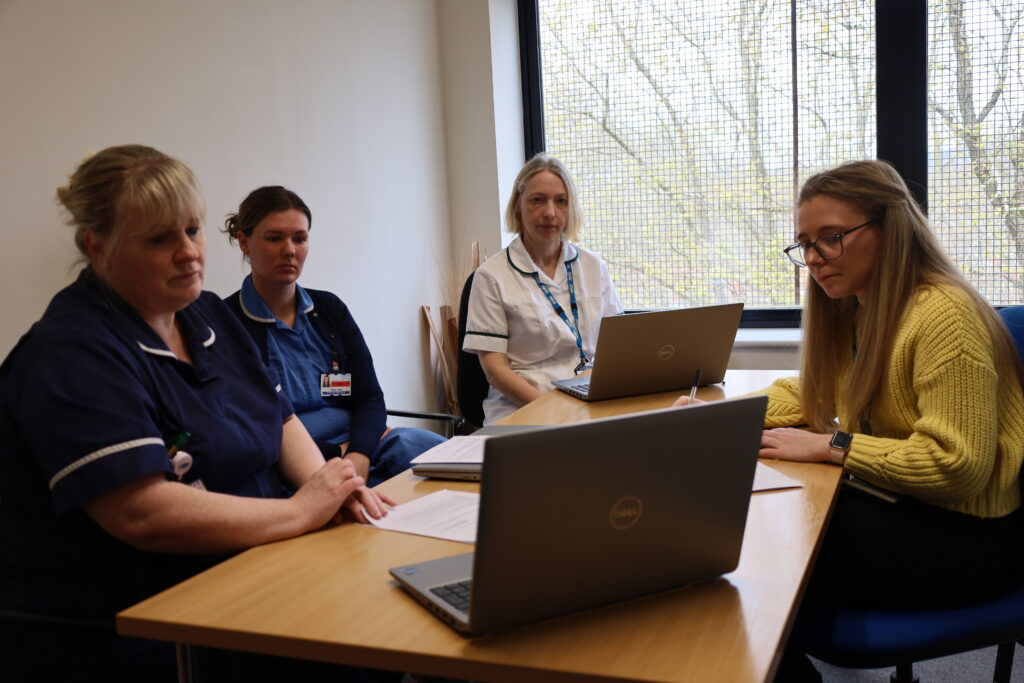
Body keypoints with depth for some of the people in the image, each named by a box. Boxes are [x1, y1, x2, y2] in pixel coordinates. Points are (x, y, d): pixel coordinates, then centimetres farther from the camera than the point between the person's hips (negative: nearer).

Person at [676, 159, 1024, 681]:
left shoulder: (943, 315, -22)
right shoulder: (854, 308, 5)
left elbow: (956, 466, -26)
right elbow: (807, 393, 15)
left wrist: (829, 447, -22)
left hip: (962, 536, -8)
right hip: (895, 503, 8)